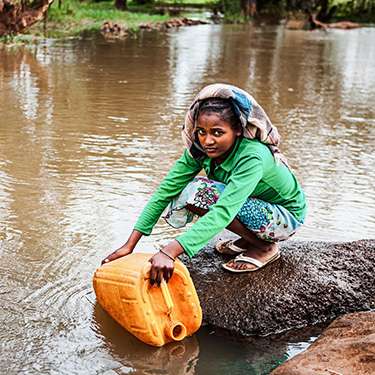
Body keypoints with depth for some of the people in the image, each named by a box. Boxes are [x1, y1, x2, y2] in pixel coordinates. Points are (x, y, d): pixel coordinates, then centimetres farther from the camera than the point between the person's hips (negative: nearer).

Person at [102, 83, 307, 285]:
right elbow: (166, 189, -18)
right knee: (177, 205, -15)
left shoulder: (252, 157, -35)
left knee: (198, 191, -28)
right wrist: (130, 244, -25)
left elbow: (224, 211, -48)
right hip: (253, 205, 7)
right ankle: (250, 238, 4)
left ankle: (265, 247, -9)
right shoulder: (200, 147, -16)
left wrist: (170, 251, -56)